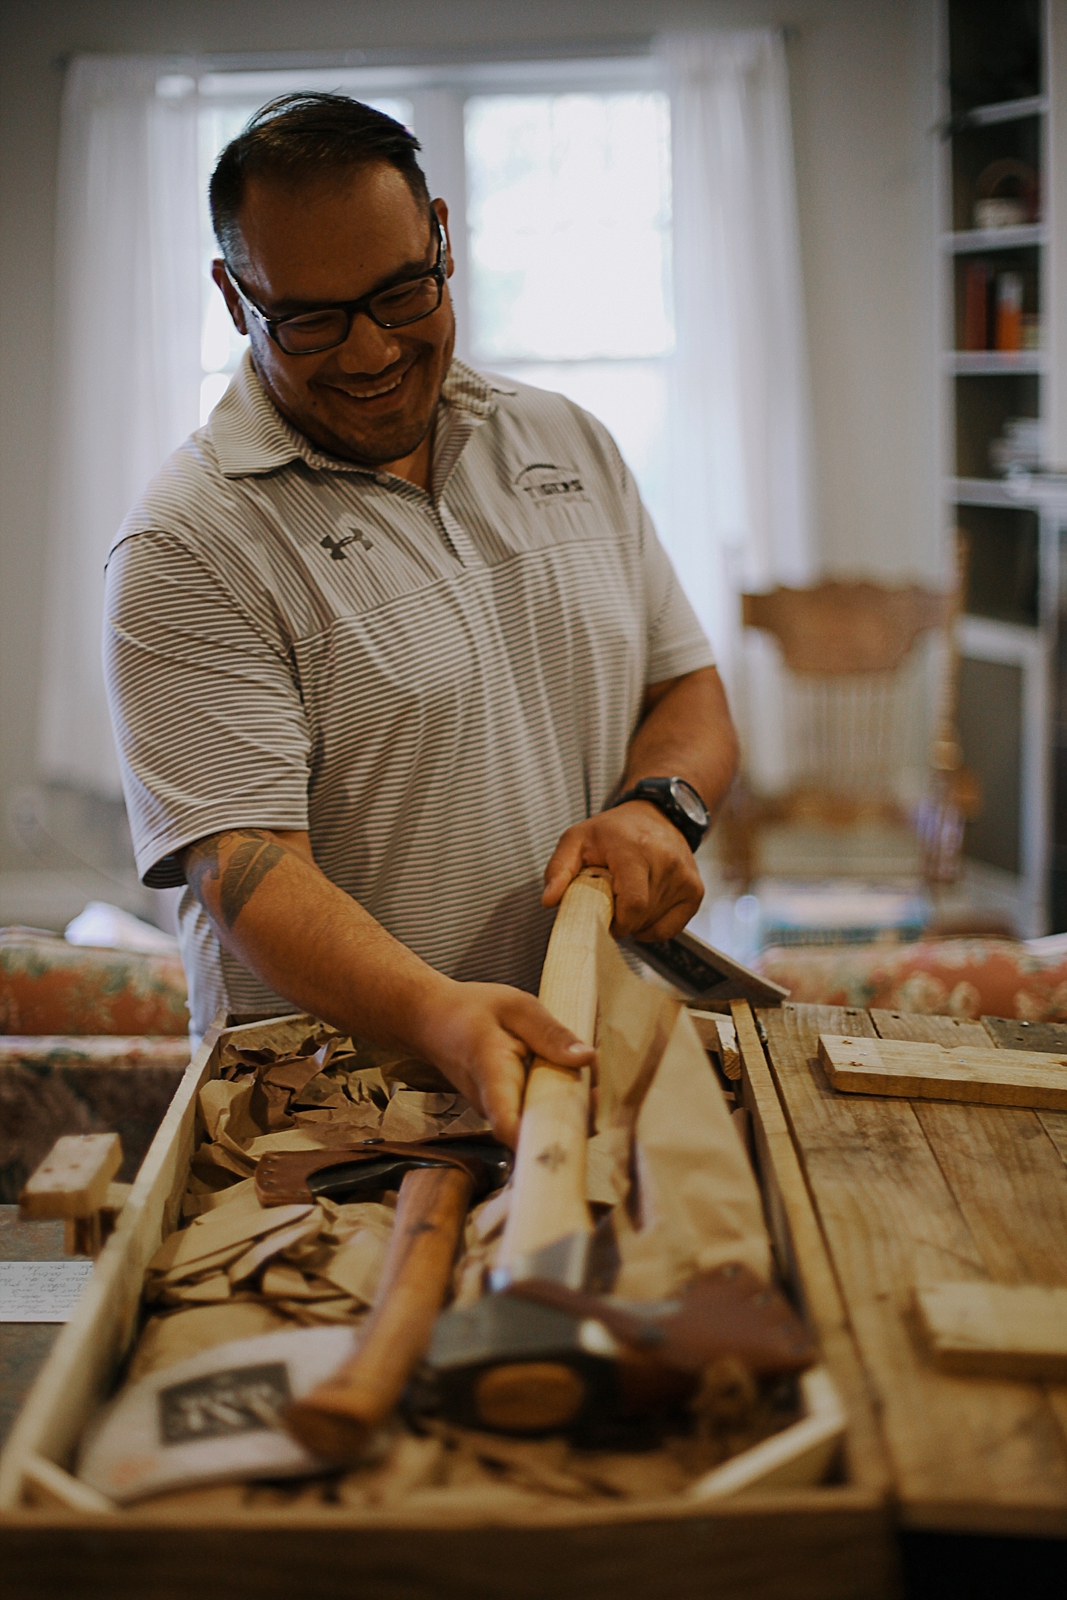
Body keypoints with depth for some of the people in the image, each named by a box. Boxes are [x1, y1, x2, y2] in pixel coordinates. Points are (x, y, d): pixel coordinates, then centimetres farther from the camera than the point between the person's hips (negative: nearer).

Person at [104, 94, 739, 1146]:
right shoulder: (186, 546, -7)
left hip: (600, 1057, 4)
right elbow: (243, 863, -16)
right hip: (331, 1083, -4)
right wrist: (435, 1015, -33)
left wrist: (657, 803, -6)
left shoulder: (570, 446, 12)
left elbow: (690, 690, 17)